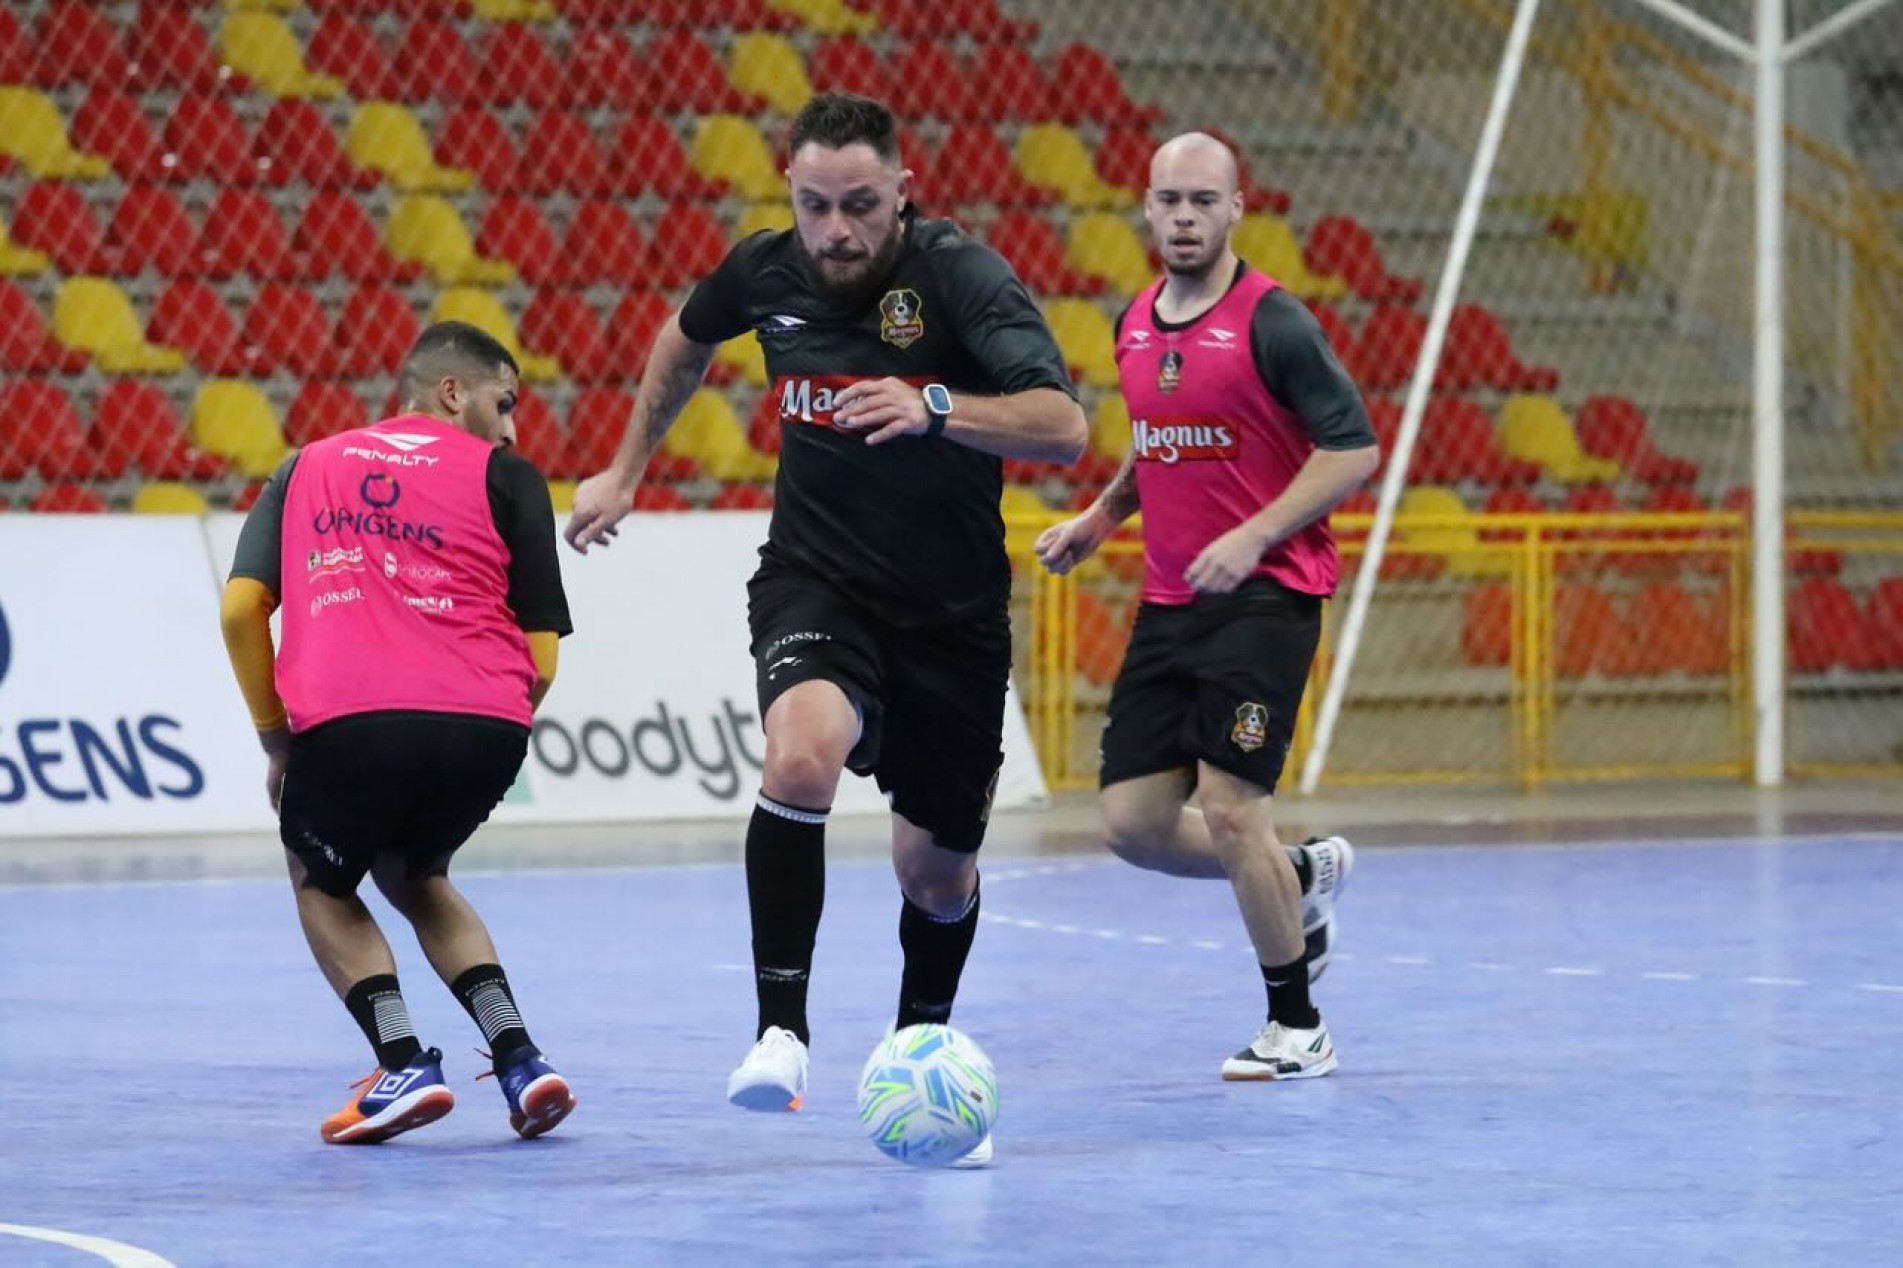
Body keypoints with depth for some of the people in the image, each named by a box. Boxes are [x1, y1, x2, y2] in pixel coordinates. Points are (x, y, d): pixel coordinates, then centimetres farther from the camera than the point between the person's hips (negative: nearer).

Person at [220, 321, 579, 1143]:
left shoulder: (307, 468, 23)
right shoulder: (504, 475, 17)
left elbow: (241, 607, 12)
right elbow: (541, 657, 11)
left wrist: (276, 742, 20)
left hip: (347, 719, -1)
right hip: (486, 724, 1)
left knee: (323, 884, 28)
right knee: (414, 877, 31)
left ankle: (405, 1063, 7)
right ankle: (517, 1055, 14)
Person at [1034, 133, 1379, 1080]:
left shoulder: (1272, 322, -11)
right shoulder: (1135, 327, 10)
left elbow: (1354, 448, -13)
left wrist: (1254, 536, -21)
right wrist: (1099, 518, 13)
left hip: (1265, 596, -7)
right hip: (1169, 602, 7)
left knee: (1229, 810, -12)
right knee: (1133, 821, 2)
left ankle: (1297, 1028, 6)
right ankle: (1303, 876, 29)